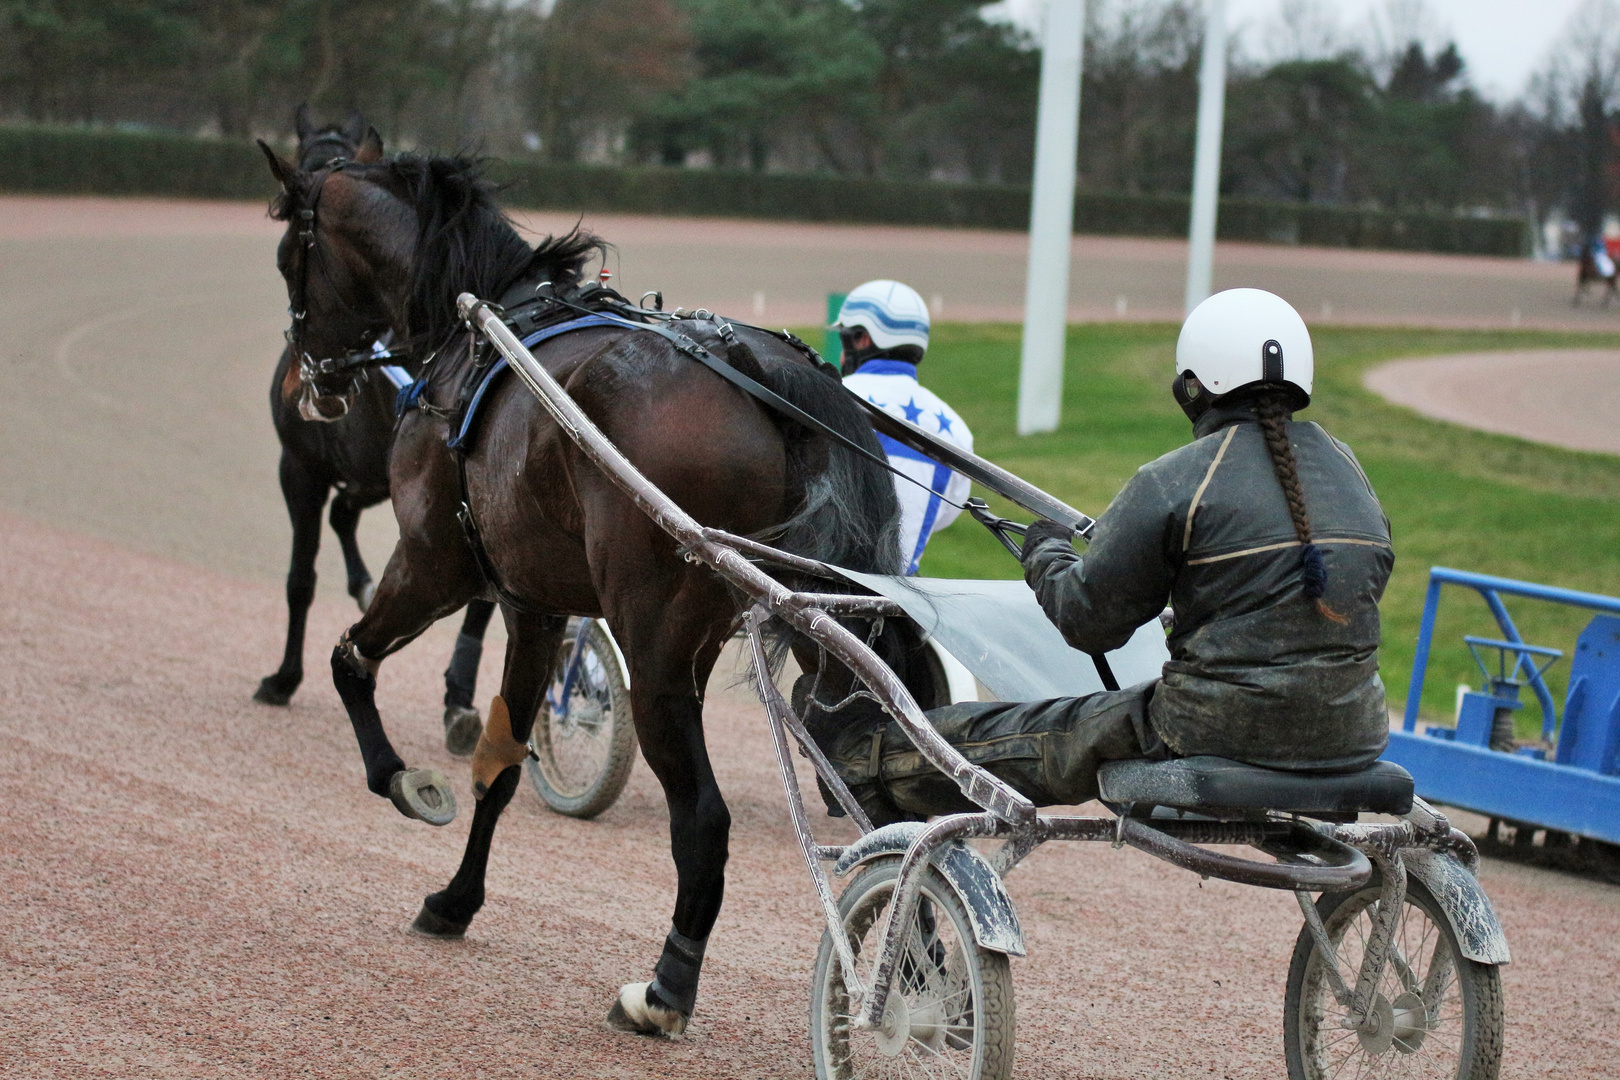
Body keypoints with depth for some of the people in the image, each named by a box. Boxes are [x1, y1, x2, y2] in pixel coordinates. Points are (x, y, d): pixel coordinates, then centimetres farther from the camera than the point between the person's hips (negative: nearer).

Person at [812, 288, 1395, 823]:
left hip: (1225, 728, -6)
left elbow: (1087, 620, -5)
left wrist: (1046, 554, 18)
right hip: (1350, 730, 6)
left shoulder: (1171, 485, -10)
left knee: (1035, 738, 16)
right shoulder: (1345, 465, 9)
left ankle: (871, 759, 35)